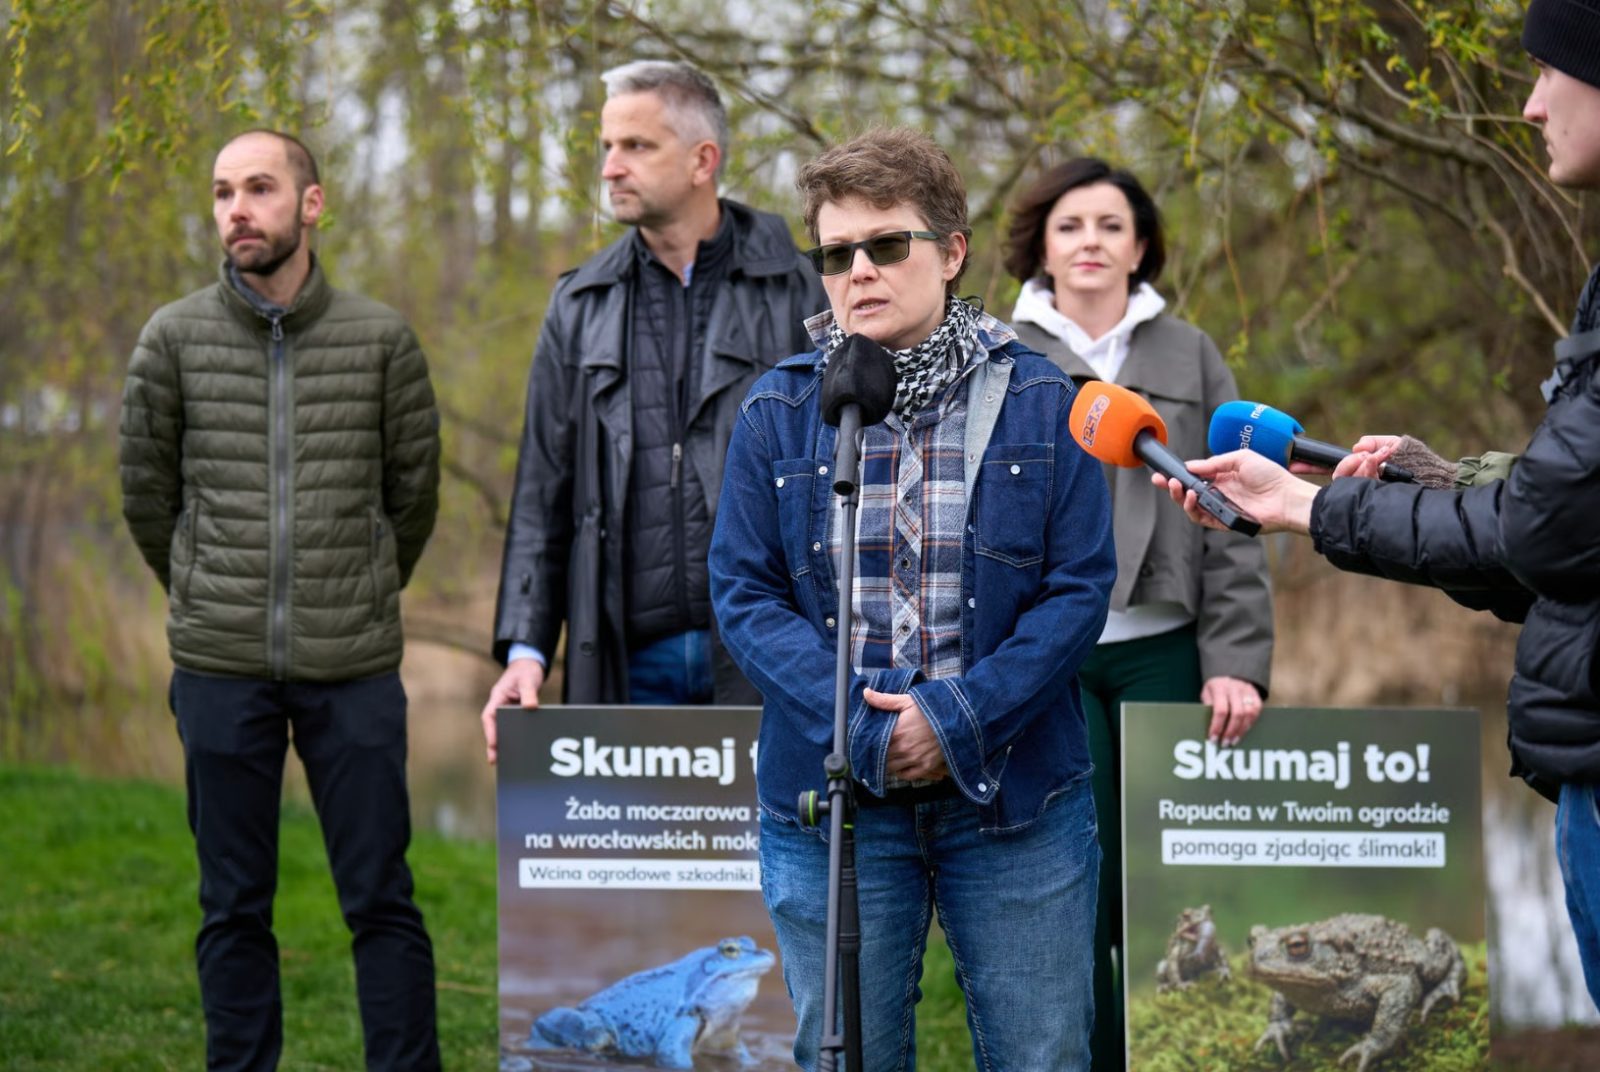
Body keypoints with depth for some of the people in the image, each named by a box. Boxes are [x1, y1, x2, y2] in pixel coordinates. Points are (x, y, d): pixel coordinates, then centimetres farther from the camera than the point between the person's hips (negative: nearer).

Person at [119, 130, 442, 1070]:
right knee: (235, 909, 7)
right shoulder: (175, 340, 0)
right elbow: (147, 493, 11)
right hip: (222, 670, 0)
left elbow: (415, 491, 11)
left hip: (354, 671, 0)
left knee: (382, 899, 2)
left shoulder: (382, 339, 0)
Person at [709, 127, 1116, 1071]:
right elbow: (743, 593, -3)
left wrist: (960, 718, -16)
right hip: (830, 802, 1)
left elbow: (1081, 586, -4)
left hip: (1015, 794, 0)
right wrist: (863, 731, -16)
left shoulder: (1037, 399, 0)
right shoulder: (778, 413, 3)